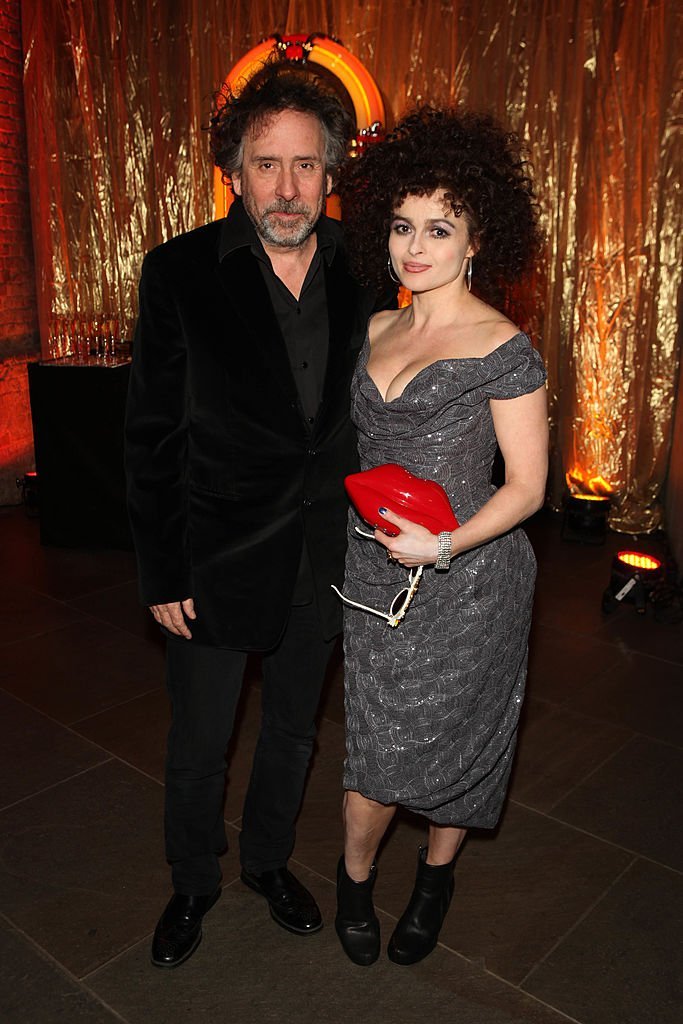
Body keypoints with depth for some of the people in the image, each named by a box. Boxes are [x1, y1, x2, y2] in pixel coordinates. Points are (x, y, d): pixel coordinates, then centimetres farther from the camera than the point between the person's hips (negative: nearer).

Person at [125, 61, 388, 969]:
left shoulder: (363, 269, -4)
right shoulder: (182, 271, -12)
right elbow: (152, 436, -10)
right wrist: (161, 574, -10)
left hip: (323, 553, 3)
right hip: (216, 555, -3)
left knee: (293, 732, 22)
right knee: (199, 748, 15)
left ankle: (269, 859, 49)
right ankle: (193, 884, 44)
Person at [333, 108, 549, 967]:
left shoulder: (503, 349, -11)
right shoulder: (375, 332, 7)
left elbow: (526, 485, -10)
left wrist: (447, 543, -23)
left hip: (466, 581, -4)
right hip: (372, 573, 4)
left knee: (446, 740, 11)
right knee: (376, 745, 10)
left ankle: (436, 873, 40)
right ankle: (356, 874, 36)